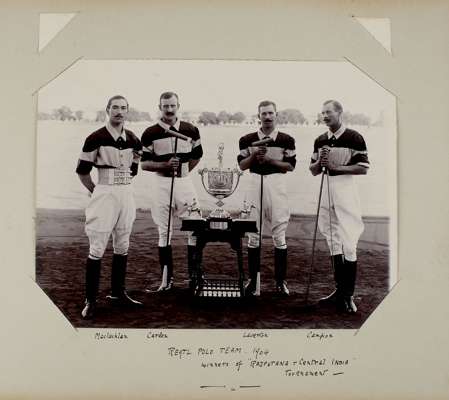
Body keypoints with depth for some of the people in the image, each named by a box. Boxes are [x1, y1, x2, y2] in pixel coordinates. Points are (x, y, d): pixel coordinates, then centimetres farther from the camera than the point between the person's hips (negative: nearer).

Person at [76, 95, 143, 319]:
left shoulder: (133, 140, 8)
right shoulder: (96, 139, -8)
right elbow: (82, 171, -5)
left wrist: (122, 187, 13)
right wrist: (97, 192, 1)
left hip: (127, 194, 6)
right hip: (104, 193, -6)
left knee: (122, 247, 12)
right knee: (97, 248, -5)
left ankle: (117, 293, 25)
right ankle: (90, 300, 4)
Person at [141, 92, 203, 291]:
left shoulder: (191, 130, 5)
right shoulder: (150, 133, -1)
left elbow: (197, 156, 17)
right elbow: (144, 163, -2)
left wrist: (182, 170, 9)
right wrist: (166, 165, -16)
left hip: (185, 182, 1)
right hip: (162, 183, -1)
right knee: (164, 232, 5)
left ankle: (194, 274, 13)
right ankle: (167, 279, 15)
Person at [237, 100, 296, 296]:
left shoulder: (286, 140, 3)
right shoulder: (248, 140, 7)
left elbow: (290, 166, -1)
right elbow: (242, 165, 7)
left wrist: (270, 159, -12)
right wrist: (254, 155, -11)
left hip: (277, 184, -2)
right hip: (255, 183, 2)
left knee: (279, 234, 1)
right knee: (253, 234, 5)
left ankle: (280, 280, 11)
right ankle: (253, 280, 14)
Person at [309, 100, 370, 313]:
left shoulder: (354, 138, -6)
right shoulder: (320, 140, 12)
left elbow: (363, 168, -8)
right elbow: (313, 170, 15)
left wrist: (336, 166, -15)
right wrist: (320, 161, -5)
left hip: (345, 188, -6)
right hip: (326, 190, 6)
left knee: (347, 243, -7)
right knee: (333, 242, 12)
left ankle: (349, 294, 1)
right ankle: (340, 289, 23)